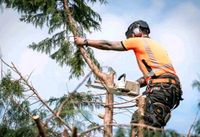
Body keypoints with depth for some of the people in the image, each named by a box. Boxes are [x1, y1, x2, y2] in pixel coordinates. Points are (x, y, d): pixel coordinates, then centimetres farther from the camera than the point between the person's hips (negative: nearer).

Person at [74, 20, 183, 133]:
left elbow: (108, 45, 11)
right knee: (138, 118, 10)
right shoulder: (156, 45, 30)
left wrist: (85, 41, 18)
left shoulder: (138, 41, 8)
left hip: (161, 88, -8)